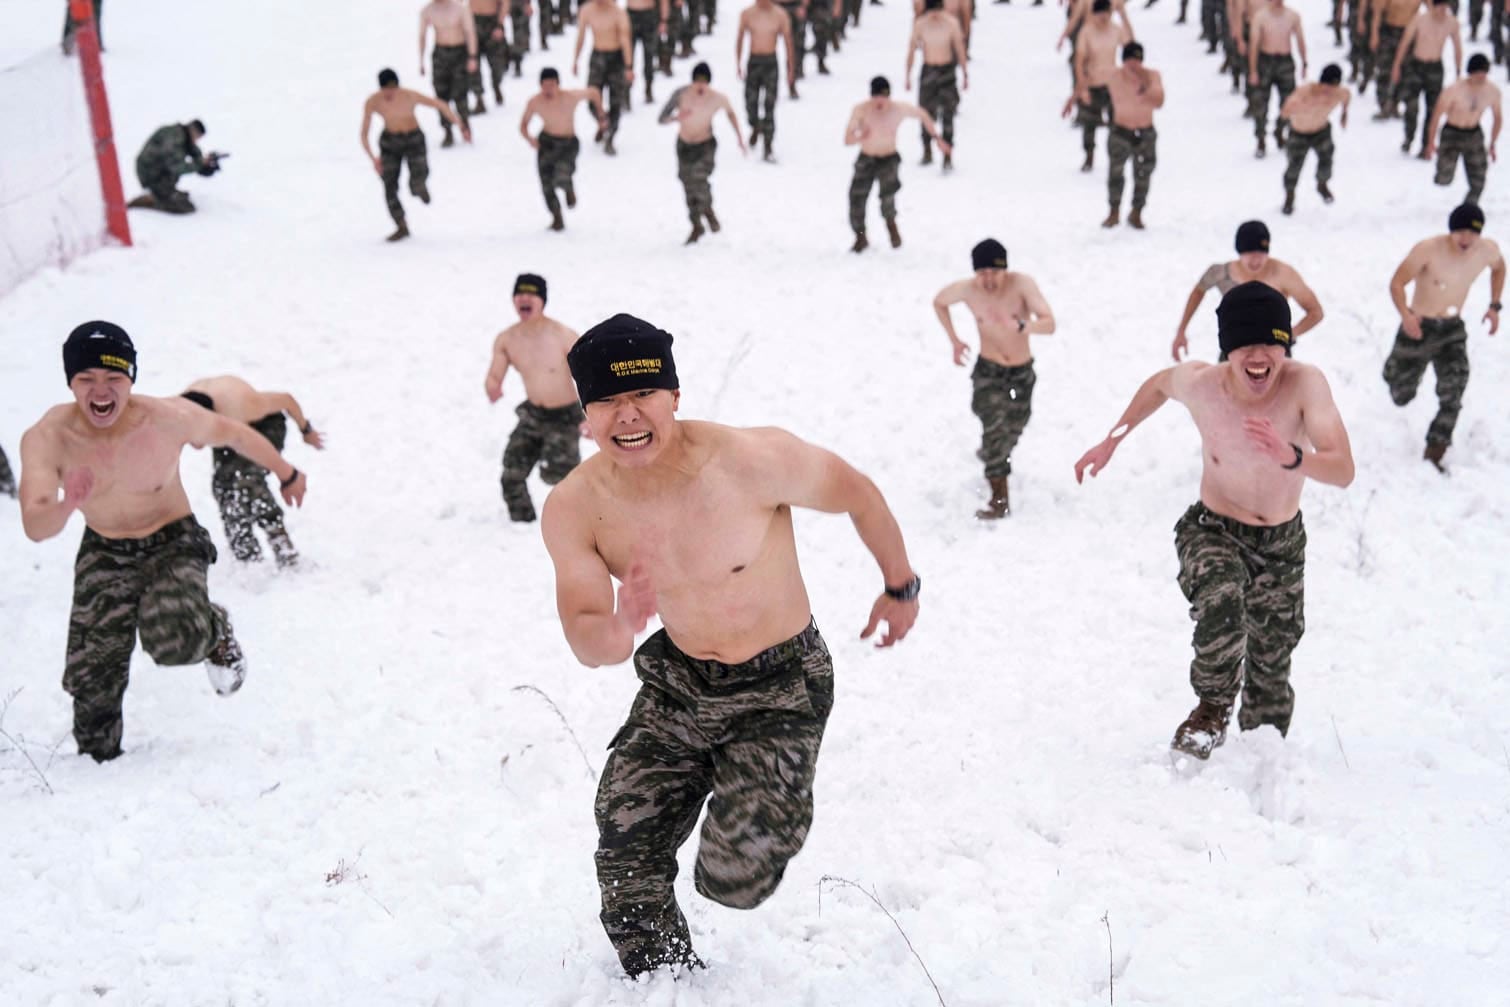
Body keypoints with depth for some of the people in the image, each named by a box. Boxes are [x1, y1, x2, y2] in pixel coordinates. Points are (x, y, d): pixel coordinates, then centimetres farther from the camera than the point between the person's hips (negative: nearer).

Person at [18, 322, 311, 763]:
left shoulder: (169, 419, -26)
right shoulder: (45, 439, -24)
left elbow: (235, 434, -6)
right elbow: (35, 528, -32)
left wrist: (287, 474, 10)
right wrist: (68, 506, -56)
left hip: (174, 544, -2)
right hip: (103, 554, 2)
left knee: (174, 643, -28)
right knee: (91, 677, 3)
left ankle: (216, 634, 8)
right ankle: (97, 760, 30)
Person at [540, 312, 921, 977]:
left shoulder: (752, 459, -27)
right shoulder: (572, 510, -15)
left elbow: (858, 494, -9)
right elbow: (586, 645, -16)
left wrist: (901, 587, 6)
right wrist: (619, 629, -42)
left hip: (779, 688, -4)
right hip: (678, 681, 4)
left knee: (734, 879, -13)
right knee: (625, 865, 3)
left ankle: (768, 810, 24)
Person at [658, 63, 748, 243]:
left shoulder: (718, 98, -21)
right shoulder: (681, 94, -22)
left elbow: (731, 113, 2)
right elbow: (661, 119, -18)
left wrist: (740, 138, 4)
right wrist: (676, 117, -39)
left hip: (706, 146, -2)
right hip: (684, 145, 2)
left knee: (699, 178, -25)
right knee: (689, 188, 12)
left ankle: (708, 211, 3)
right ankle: (697, 228, 34)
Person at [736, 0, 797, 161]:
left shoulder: (780, 15, -3)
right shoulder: (746, 13, 1)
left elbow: (788, 42, 4)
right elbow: (740, 39, 12)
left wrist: (791, 69, 4)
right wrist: (738, 65, 11)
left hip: (771, 63, -2)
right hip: (753, 62, 2)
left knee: (769, 107, -7)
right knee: (750, 104, 3)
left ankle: (767, 149, -4)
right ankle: (755, 128, 37)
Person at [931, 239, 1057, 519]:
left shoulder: (1022, 284, -24)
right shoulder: (967, 290, -18)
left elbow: (1049, 324, -33)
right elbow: (939, 302, 5)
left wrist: (1022, 326, -53)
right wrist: (954, 341, -1)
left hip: (1022, 372, 1)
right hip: (988, 370, -1)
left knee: (1014, 427, 21)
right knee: (994, 430, -17)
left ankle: (997, 459, 53)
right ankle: (999, 499, -12)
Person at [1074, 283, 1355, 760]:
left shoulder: (1305, 383, -27)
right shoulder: (1199, 383, -21)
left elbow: (1343, 472, -34)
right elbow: (1159, 384, 4)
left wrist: (1291, 456, -53)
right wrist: (1112, 441, 9)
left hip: (1283, 541, 1)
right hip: (1213, 531, -1)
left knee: (1271, 671, 16)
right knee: (1221, 605, -35)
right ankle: (1213, 708, -9)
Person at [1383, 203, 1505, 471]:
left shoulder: (1488, 250, -10)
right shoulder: (1428, 250, -26)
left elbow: (1499, 268, 14)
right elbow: (1397, 283, -20)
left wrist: (1494, 306, 6)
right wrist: (1405, 314, -37)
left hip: (1453, 330, 3)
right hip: (1419, 328, -3)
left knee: (1452, 396, -13)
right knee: (1401, 397, 13)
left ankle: (1433, 454, 1)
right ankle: (1394, 368, 51)